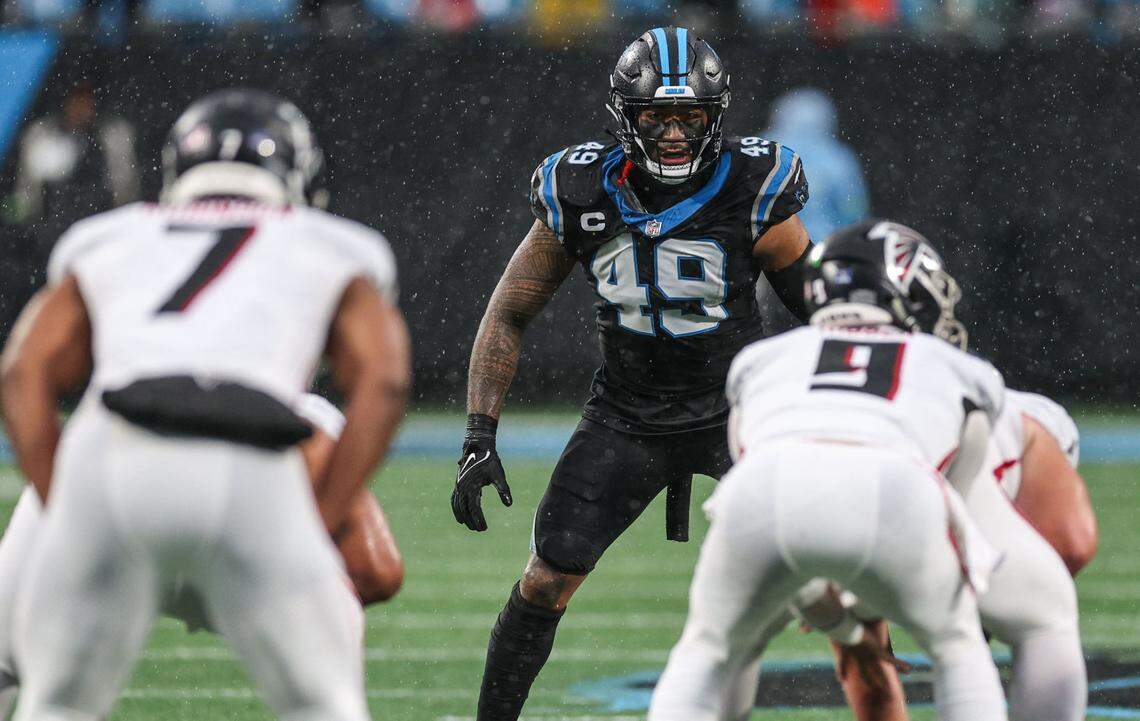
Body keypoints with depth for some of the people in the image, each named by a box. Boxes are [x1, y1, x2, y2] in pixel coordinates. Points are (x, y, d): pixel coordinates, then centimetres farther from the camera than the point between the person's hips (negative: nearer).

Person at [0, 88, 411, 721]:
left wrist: (67, 523, 16)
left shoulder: (104, 247, 33)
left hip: (113, 456, 1)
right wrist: (317, 534, 12)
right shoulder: (335, 256, 30)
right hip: (247, 476, -1)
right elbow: (382, 383, 12)